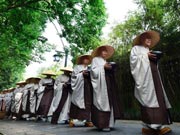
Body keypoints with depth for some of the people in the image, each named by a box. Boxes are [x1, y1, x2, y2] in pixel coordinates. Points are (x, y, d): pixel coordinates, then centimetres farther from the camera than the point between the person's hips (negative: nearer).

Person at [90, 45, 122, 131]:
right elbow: (94, 71, -8)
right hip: (100, 85, -7)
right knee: (102, 103, -11)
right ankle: (102, 124, -10)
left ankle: (108, 123, 10)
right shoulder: (95, 59, 6)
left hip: (108, 84, 7)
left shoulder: (105, 61, 26)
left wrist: (111, 69, 3)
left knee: (109, 103, 4)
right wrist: (103, 67, -12)